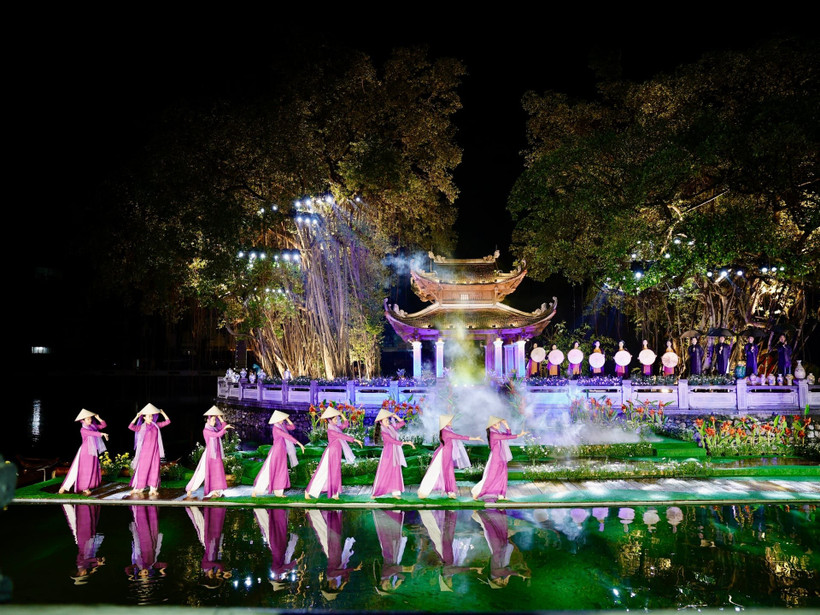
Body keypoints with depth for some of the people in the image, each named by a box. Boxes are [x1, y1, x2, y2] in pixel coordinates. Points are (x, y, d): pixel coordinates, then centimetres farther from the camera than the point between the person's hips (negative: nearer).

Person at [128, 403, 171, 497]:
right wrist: (137, 417, -17)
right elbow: (131, 427, -14)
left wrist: (162, 413, 7)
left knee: (154, 469, 1)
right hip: (145, 451, -3)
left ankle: (152, 489, 5)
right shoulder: (141, 427, 0)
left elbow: (168, 421, 14)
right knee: (142, 468, 0)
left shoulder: (156, 425, 9)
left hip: (155, 451, 3)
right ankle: (138, 487, 11)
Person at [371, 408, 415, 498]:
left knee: (396, 473, 4)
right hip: (388, 454, -6)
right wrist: (405, 443, -22)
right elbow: (393, 441, -21)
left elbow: (402, 423, 15)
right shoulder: (383, 432, -15)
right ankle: (375, 493, 6)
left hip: (395, 454, 6)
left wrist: (395, 416, 2)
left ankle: (395, 492, 6)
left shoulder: (392, 427, 5)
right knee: (383, 472, -2)